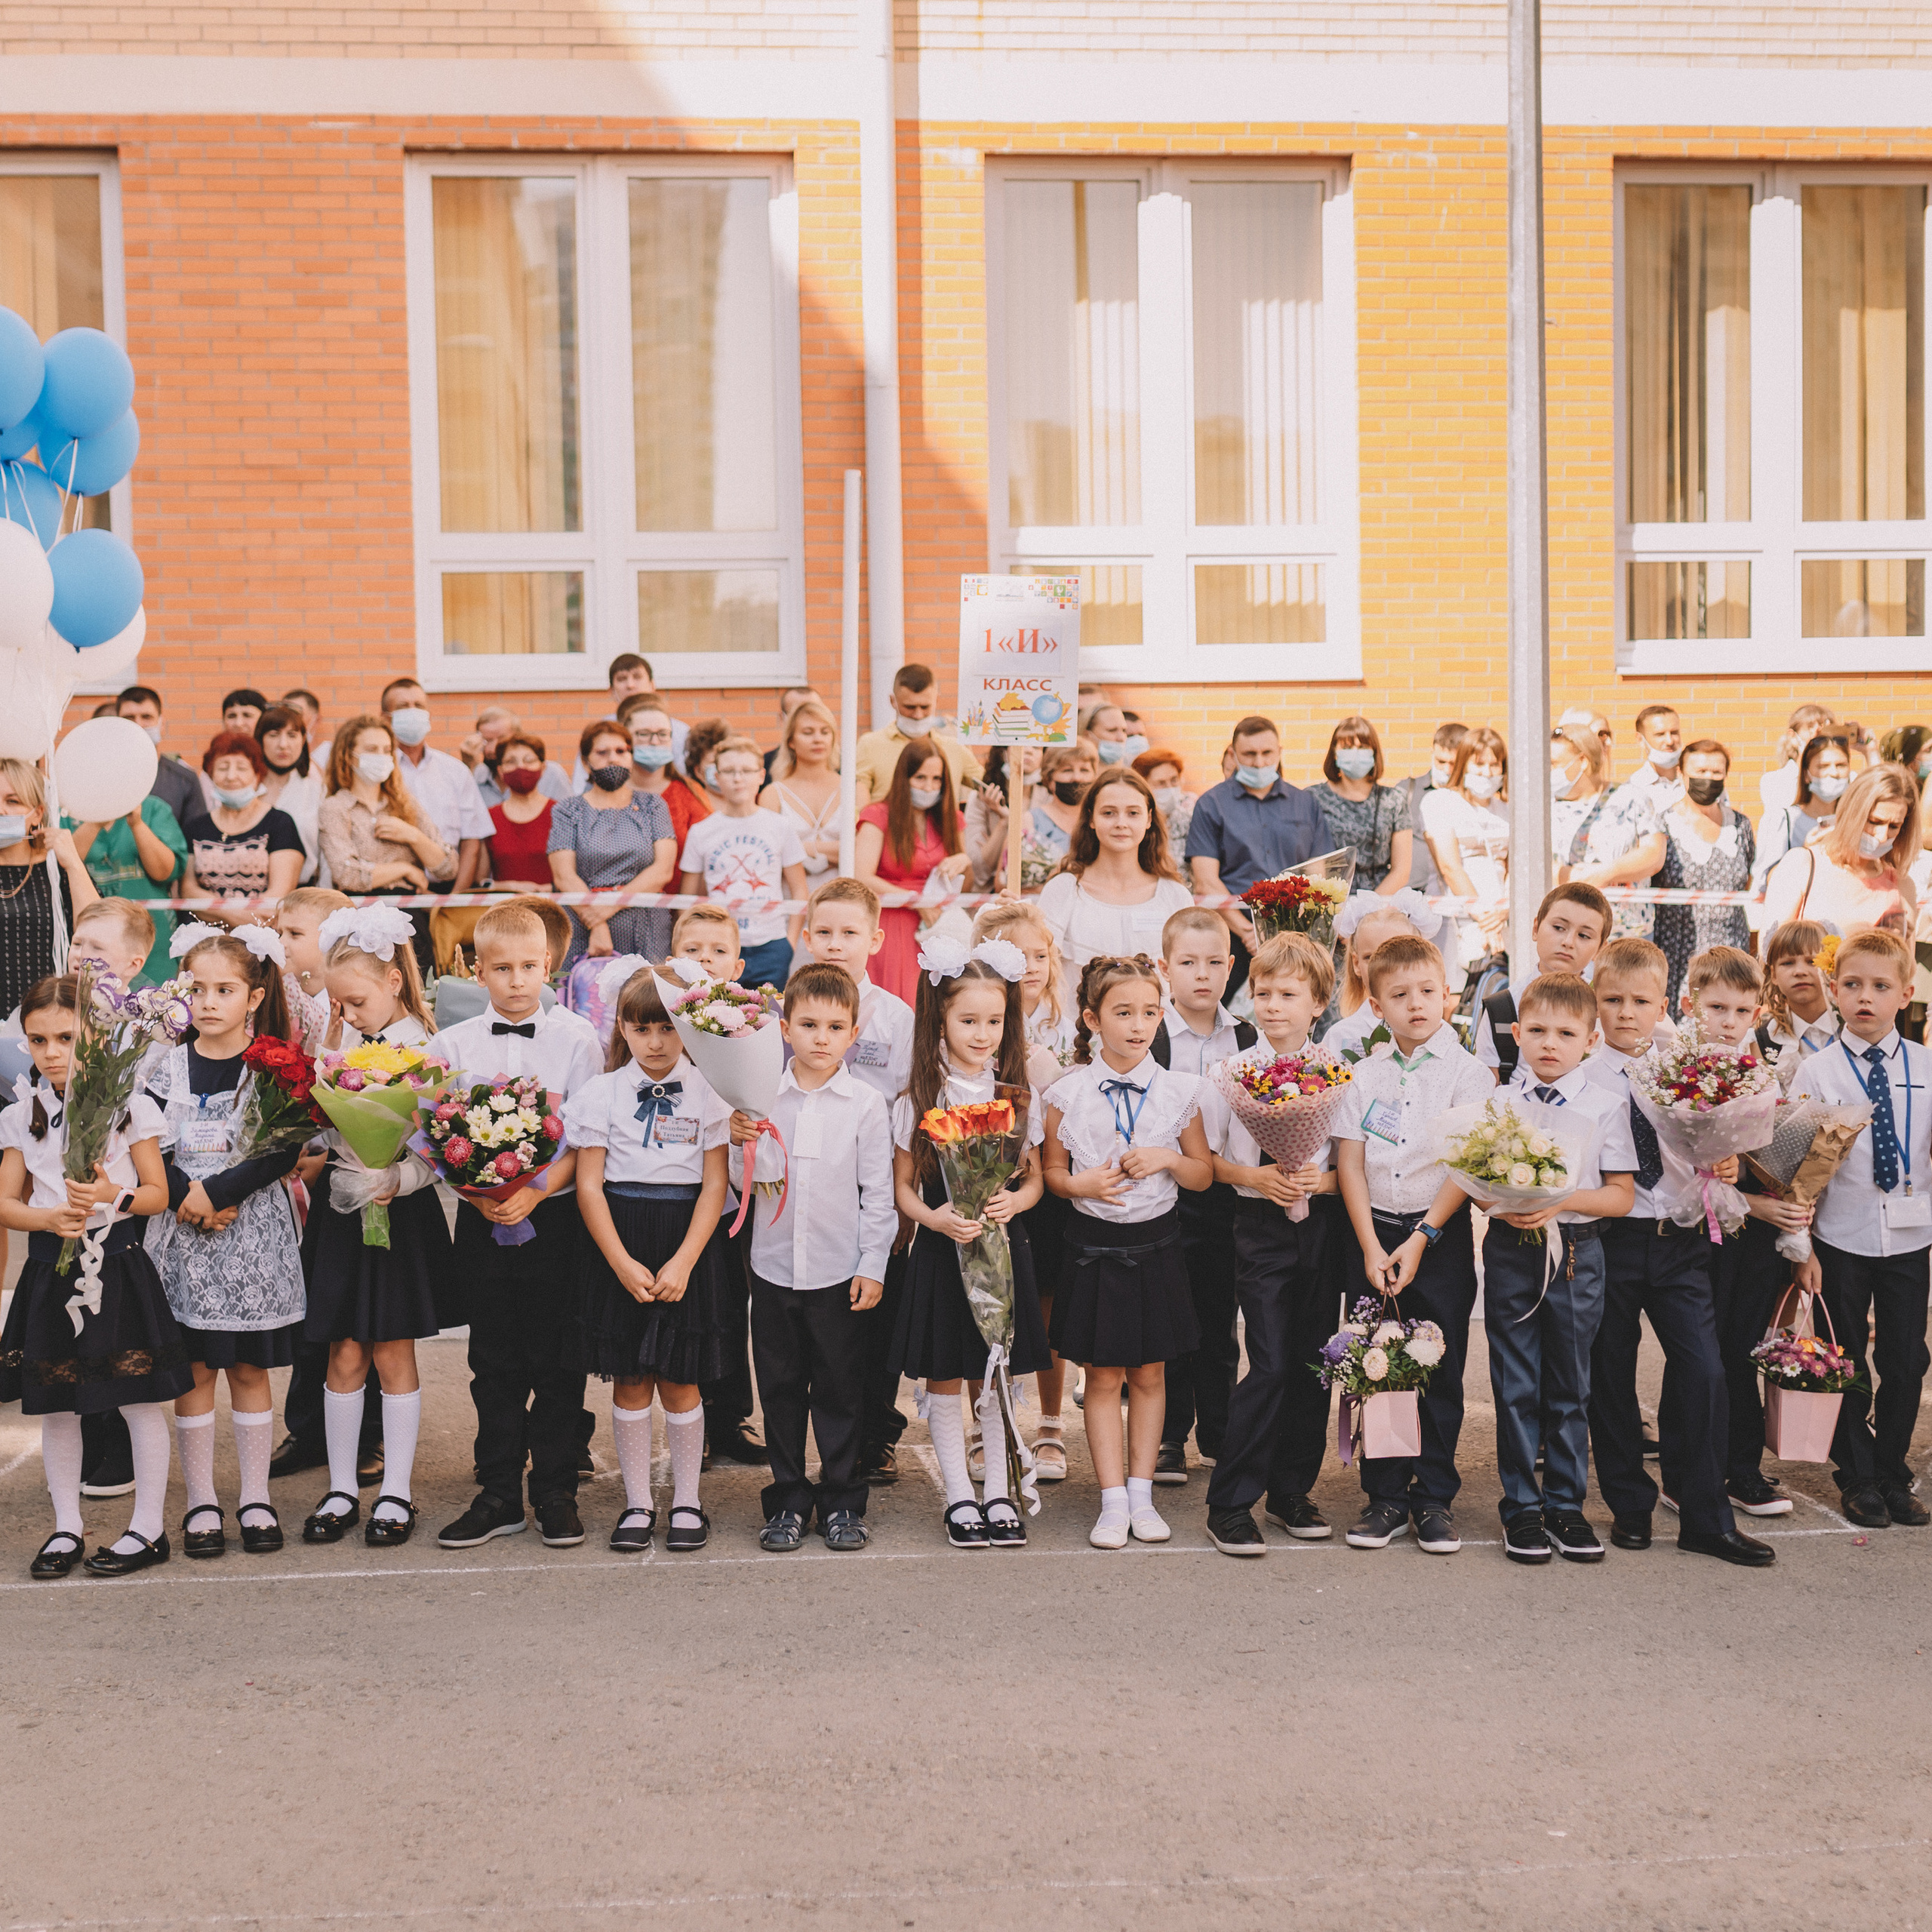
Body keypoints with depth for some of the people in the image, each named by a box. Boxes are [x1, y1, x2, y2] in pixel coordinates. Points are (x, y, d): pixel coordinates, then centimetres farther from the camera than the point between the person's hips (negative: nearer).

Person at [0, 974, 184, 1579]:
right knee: (55, 1406, 8)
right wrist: (50, 1218, -12)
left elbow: (159, 1194, 0)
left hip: (118, 1264, -3)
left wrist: (115, 1196, -20)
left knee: (140, 1400, 0)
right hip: (51, 1268, 3)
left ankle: (147, 1528, 10)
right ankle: (67, 1528, 21)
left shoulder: (130, 1106, -3)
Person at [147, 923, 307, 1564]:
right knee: (194, 1369, 3)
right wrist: (184, 1196, -16)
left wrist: (217, 1193, -17)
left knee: (249, 1368, 6)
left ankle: (255, 1499, 15)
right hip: (184, 1233, 1)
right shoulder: (168, 1069, 4)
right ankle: (200, 1502, 12)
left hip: (254, 1231, -1)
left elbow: (282, 1152, -11)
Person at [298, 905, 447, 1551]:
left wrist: (391, 1183, -25)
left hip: (400, 1212, -4)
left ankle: (397, 1493, 13)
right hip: (340, 1207, 4)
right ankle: (341, 1490, 17)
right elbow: (327, 1126, 16)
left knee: (393, 1354, 3)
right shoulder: (344, 1043, 7)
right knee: (345, 1356, 7)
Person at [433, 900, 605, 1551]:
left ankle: (555, 1492, 13)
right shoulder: (454, 1044, 6)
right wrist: (476, 1192, -13)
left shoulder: (576, 1037, 0)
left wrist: (536, 1191, -16)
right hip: (482, 1217, 2)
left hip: (554, 1213, -2)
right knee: (494, 1362, 8)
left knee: (555, 1361, 3)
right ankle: (498, 1494, 16)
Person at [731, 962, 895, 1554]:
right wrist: (741, 1146, -13)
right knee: (780, 1388, 9)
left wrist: (873, 1266, -3)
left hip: (839, 1272, -2)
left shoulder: (866, 1105, -2)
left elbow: (878, 1193, 0)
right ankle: (788, 1500, 20)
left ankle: (842, 1500, 18)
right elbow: (745, 1186, 6)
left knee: (839, 1390, 6)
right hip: (773, 1267, 2)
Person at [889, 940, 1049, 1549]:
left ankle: (998, 1494, 18)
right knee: (944, 1378, 4)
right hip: (941, 1249, -2)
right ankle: (959, 1498, 15)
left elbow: (1034, 1178, 9)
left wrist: (1014, 1201, -12)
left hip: (1002, 1247, 2)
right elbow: (902, 1186, 0)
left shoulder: (1018, 1096, 3)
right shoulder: (916, 1101, -4)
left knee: (998, 1377, 8)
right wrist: (933, 1218, -18)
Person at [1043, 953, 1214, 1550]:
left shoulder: (1178, 1091, -1)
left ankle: (1142, 1493, 20)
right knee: (1102, 1377, 4)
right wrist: (1079, 1184, -15)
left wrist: (1168, 1159, -13)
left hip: (1156, 1243, 1)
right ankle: (1113, 1501, 12)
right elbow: (1051, 1170, 5)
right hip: (1095, 1243, -1)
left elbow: (1204, 1174, 6)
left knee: (1149, 1373, 9)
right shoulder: (1068, 1093, -4)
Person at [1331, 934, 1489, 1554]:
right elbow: (1349, 1163, 2)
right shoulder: (1365, 1074, 5)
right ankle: (1385, 1496, 14)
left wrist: (1420, 1239, -13)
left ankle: (1434, 1497, 13)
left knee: (1440, 1370, 2)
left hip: (1441, 1234, -2)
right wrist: (1371, 1248, -7)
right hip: (1375, 1231, 2)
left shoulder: (1465, 1072, -4)